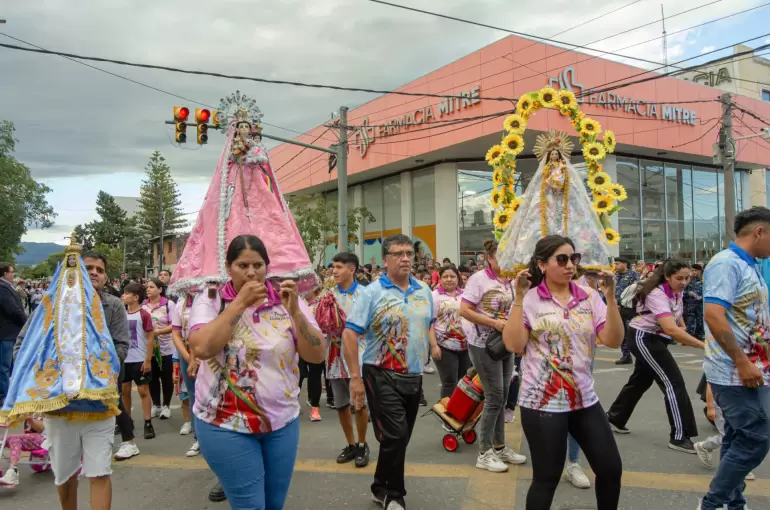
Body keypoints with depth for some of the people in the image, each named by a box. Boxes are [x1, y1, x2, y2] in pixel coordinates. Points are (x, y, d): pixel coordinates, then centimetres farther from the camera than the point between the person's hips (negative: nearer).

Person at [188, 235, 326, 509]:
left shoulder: (286, 300, -1)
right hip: (226, 424, -2)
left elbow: (317, 355, -7)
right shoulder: (209, 301, -3)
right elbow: (201, 348, -21)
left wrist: (294, 311, -20)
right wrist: (240, 302, -19)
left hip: (282, 421, 3)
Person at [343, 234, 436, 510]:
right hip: (382, 375, -6)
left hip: (414, 376, 6)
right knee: (396, 435, -9)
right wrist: (355, 377, -16)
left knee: (400, 438, 14)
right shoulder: (372, 292, -11)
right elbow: (350, 334, -14)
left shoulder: (424, 290, 6)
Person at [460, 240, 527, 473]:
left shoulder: (510, 282, 7)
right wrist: (494, 323, -22)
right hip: (484, 345, -7)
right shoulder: (478, 279, -13)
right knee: (495, 397, -4)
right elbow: (464, 311, -18)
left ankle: (499, 447, 26)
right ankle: (484, 453, 8)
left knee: (502, 396, 12)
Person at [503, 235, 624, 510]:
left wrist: (610, 296, -13)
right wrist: (519, 298, -20)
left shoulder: (589, 297, 3)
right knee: (546, 478, 5)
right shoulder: (529, 300, -8)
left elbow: (613, 341, -4)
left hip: (585, 398, 5)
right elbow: (513, 345, -17)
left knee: (611, 468, 13)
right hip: (542, 402, -4)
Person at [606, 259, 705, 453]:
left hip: (655, 339, 9)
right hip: (643, 338, -9)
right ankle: (679, 437, -6)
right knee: (673, 382, -12)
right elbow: (670, 329, -42)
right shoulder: (657, 294, -30)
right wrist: (702, 345, -47)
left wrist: (684, 332, 1)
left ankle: (614, 419, 34)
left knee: (641, 380, 19)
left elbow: (676, 314, 17)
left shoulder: (677, 292, -3)